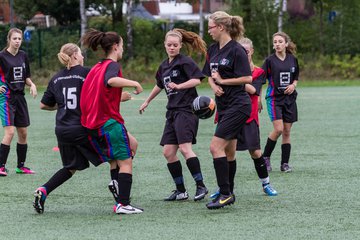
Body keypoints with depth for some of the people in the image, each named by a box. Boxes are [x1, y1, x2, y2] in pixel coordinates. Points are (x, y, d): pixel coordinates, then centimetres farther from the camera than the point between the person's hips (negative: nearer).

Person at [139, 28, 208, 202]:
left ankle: (201, 186, -12)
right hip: (173, 111, 8)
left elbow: (197, 79, -17)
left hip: (186, 109, -8)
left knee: (185, 148, -20)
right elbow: (159, 85, 33)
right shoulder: (164, 66, 18)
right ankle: (181, 190, 8)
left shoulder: (185, 62, -6)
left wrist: (179, 86, -28)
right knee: (168, 152, 3)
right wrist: (147, 101, 42)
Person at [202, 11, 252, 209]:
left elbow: (247, 78, -17)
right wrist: (214, 86, -3)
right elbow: (210, 76, 19)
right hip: (224, 106, 9)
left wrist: (222, 81, -13)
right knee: (228, 151, 14)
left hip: (238, 106, -9)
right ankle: (228, 194, 23)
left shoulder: (236, 50, -14)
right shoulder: (213, 50, 11)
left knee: (216, 147, -15)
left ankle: (225, 194, -11)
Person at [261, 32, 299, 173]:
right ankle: (265, 157, 2)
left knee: (287, 132, 4)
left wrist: (293, 85, -2)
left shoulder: (293, 59, 7)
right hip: (274, 98, -4)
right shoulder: (270, 60, -5)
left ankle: (285, 163, 11)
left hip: (289, 98, 4)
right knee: (278, 129, -16)